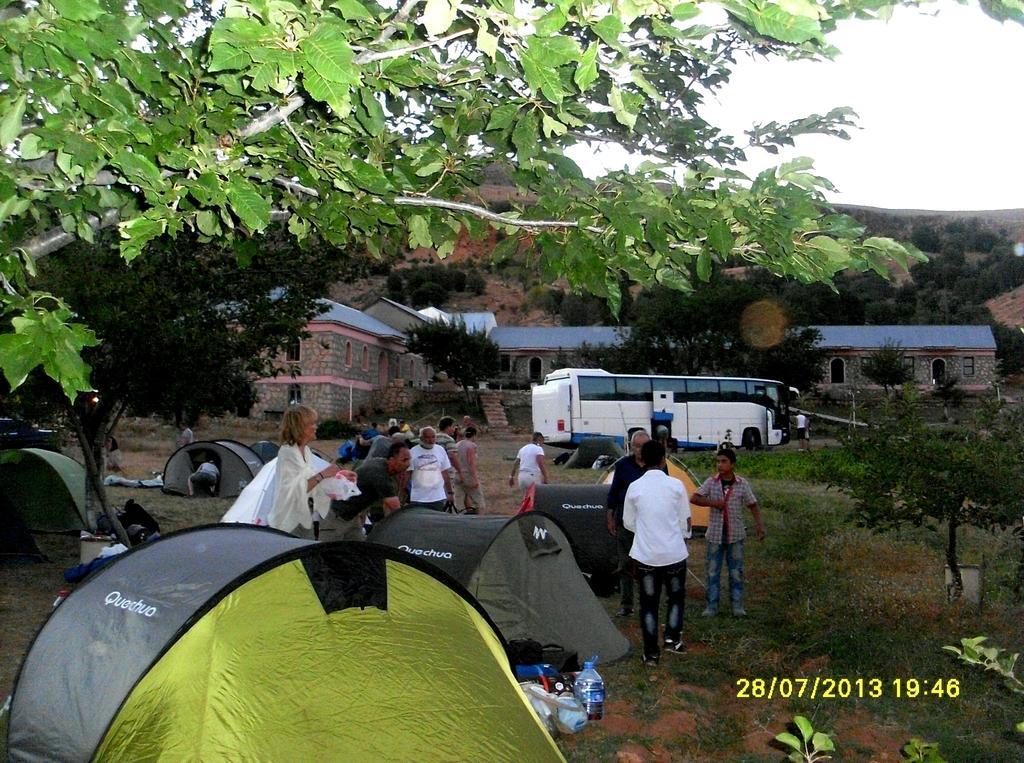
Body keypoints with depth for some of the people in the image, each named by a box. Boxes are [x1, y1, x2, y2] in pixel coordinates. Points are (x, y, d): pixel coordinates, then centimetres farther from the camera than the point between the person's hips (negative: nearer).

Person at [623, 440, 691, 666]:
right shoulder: (675, 485, -6)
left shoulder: (635, 487, -5)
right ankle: (672, 638, 15)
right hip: (674, 552, 0)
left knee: (648, 603, 10)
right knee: (676, 597, 22)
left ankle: (651, 652, 11)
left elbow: (629, 523, 5)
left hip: (645, 555, 0)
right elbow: (685, 520, 1)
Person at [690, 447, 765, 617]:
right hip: (715, 535, 0)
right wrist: (713, 503, -19)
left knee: (736, 571, 7)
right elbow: (693, 498, -10)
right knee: (712, 571, 4)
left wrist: (759, 525, -6)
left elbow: (753, 505, 3)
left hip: (735, 535, 0)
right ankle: (712, 606, 13)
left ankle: (737, 605, 19)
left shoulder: (742, 484, -5)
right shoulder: (711, 482, -5)